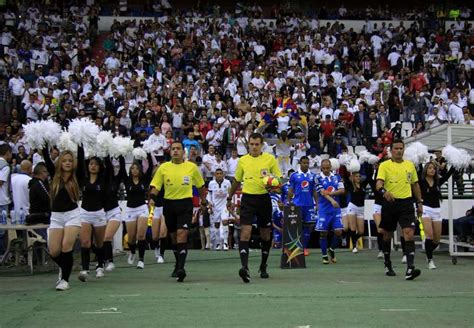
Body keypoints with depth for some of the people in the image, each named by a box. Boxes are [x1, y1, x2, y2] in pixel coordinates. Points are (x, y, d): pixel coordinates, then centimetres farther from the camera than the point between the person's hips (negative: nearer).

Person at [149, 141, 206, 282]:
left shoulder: (192, 167, 1)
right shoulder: (163, 168, 3)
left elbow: (200, 186, 14)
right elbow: (155, 186, 5)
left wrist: (203, 202, 19)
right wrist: (152, 198, -13)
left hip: (185, 203, -3)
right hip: (169, 203, 3)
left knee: (182, 234, -18)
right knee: (173, 236, 13)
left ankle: (181, 268, -24)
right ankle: (178, 264, 33)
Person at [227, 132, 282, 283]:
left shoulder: (270, 159, 1)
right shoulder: (242, 160, 6)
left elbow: (279, 179, 3)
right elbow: (236, 181, 19)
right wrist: (230, 198, 24)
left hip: (264, 198, 0)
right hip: (248, 198, 0)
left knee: (266, 235, 10)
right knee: (245, 233, -16)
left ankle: (263, 267, 27)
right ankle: (245, 267, -25)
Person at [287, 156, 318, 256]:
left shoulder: (312, 176, 9)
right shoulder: (294, 176, 3)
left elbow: (314, 192, 13)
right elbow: (290, 191, 6)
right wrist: (289, 203, 2)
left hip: (309, 205, 3)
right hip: (297, 205, -3)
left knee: (308, 225, 3)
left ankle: (305, 247, 13)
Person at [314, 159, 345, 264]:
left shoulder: (336, 177, 8)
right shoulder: (318, 178, -3)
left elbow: (342, 190, -1)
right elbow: (322, 192, -15)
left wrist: (330, 193, -16)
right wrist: (332, 200, -30)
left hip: (336, 208, 3)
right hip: (324, 209, -3)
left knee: (338, 232, -3)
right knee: (323, 233, 0)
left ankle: (332, 250, 22)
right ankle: (325, 256, 12)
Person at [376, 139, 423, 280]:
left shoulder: (410, 165, 11)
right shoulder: (384, 165, -1)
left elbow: (415, 185, 20)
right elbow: (379, 183, -15)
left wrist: (419, 202, 16)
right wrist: (383, 191, -36)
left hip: (406, 203, 1)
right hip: (389, 203, -1)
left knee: (409, 234, -15)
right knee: (387, 235, 11)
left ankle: (410, 268, -23)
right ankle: (387, 266, 29)